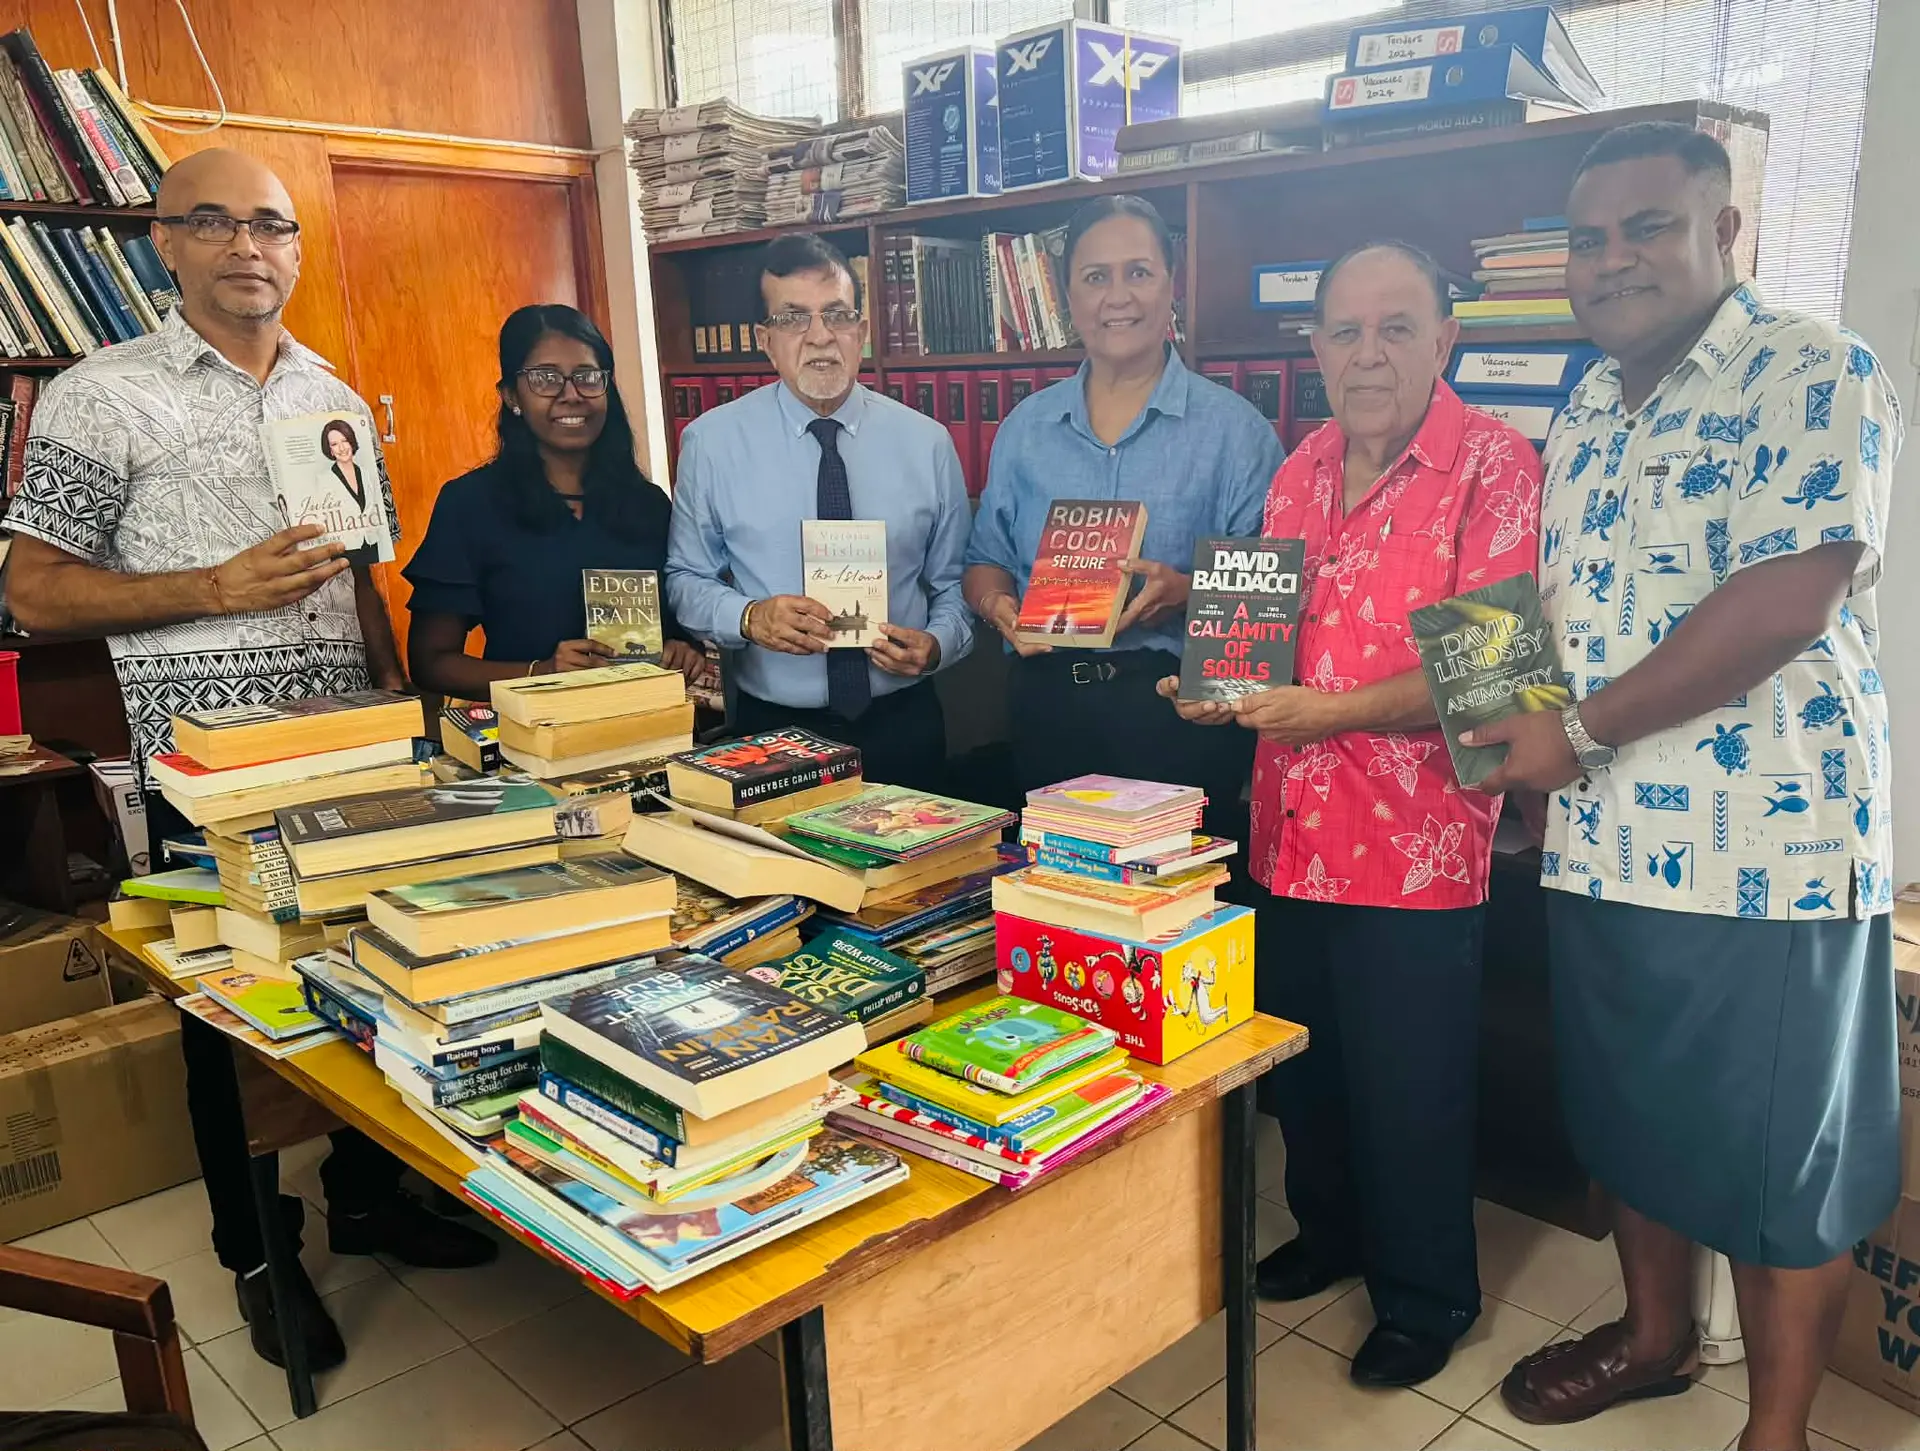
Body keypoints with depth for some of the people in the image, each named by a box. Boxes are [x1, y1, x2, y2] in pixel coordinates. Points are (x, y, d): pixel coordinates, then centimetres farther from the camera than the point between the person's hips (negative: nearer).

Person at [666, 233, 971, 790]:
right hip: (772, 727, -1)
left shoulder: (926, 442, 0)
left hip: (903, 724, 2)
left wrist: (936, 645, -14)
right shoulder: (712, 441, -3)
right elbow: (685, 580, 2)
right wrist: (748, 617, -18)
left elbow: (955, 583, 6)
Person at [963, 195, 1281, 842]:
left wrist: (1187, 591, -22)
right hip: (1048, 708, 3)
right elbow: (985, 560, 16)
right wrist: (997, 605, -5)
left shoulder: (1233, 428, -1)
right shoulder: (1025, 428, 12)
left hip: (1181, 712, -3)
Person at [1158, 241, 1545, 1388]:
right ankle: (1332, 1232, 45)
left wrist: (1333, 712, -22)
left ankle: (1428, 1295, 32)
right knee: (1299, 1066, 20)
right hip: (1293, 832, 7)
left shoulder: (1492, 464, -11)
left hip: (1415, 848, -6)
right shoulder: (1302, 470, 10)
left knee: (1409, 1093, 8)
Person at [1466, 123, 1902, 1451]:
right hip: (1602, 843, 7)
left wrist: (1580, 732, -16)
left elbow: (1786, 603, -21)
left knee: (1780, 1158, 8)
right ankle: (1656, 1335, 43)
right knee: (1635, 1120, 21)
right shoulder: (1588, 415, 13)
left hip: (1765, 854, -7)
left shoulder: (1815, 376, -10)